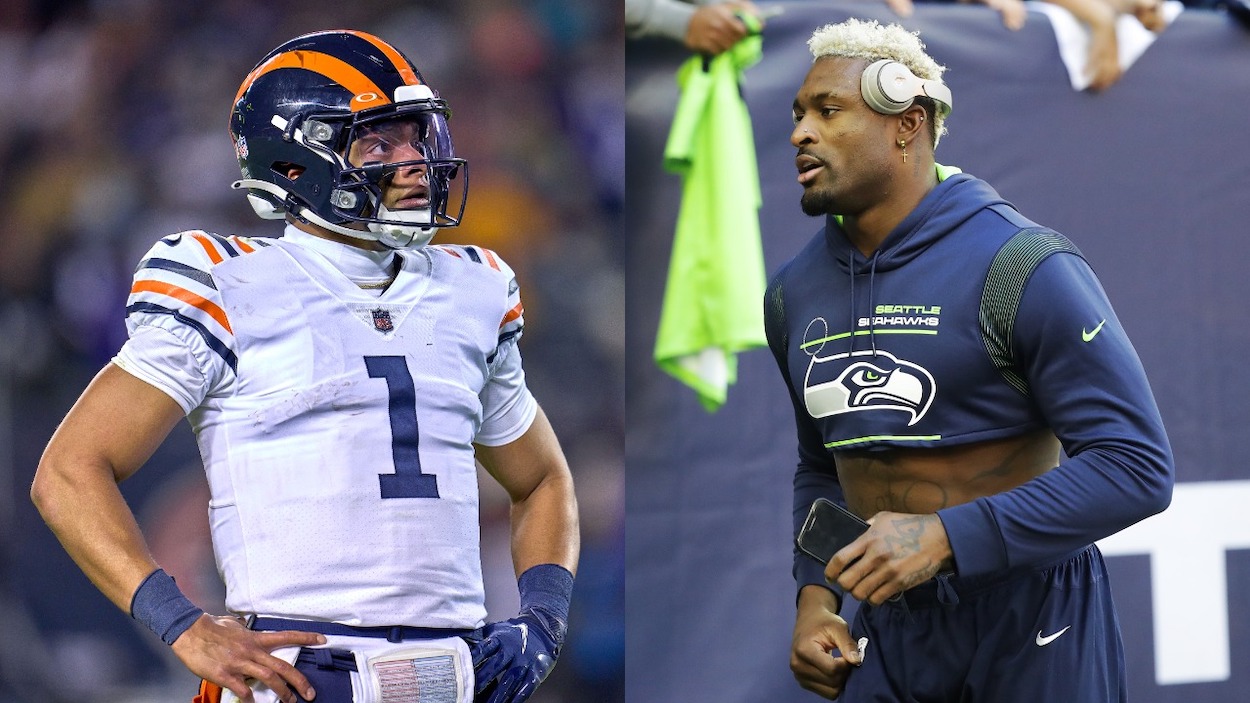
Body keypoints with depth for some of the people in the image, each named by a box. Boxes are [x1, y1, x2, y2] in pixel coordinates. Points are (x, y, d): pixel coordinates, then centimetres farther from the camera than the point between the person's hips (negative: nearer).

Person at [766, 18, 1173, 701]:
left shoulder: (1023, 268, -14)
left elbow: (1135, 466, -19)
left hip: (1029, 620, -5)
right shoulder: (794, 293, 7)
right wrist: (814, 595, 3)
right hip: (889, 625, 5)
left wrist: (946, 538, -26)